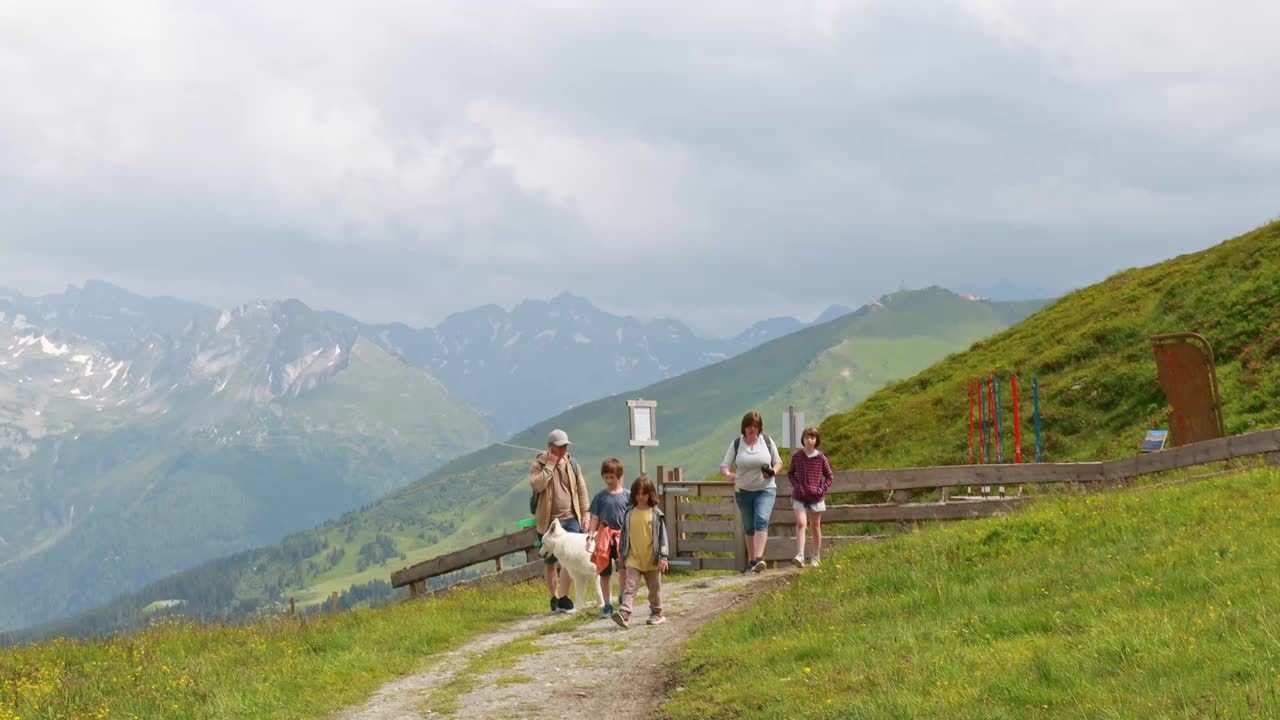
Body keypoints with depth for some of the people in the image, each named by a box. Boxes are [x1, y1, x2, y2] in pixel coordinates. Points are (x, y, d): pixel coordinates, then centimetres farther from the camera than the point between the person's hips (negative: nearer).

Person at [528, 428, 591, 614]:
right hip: (549, 521, -2)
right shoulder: (539, 465, -3)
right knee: (551, 562, 8)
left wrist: (584, 514, 8)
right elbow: (536, 485, -22)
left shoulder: (572, 465, 8)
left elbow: (581, 490, 12)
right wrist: (550, 465, -18)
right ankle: (554, 597, 19)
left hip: (570, 519, 2)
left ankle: (563, 597, -8)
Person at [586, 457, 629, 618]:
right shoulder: (600, 497, 4)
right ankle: (607, 605, 16)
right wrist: (590, 536, -2)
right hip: (604, 536, 1)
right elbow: (595, 518, 6)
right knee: (605, 573, 5)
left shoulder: (627, 495, 2)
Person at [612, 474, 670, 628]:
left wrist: (663, 557, -7)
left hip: (652, 559, -1)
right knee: (629, 587, -10)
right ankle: (624, 614, -21)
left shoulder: (656, 514, -4)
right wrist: (622, 555, 12)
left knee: (655, 588, 12)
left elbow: (662, 536, -3)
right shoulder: (630, 514, 3)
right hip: (633, 559, 1)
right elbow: (624, 535, 10)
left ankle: (657, 613, 28)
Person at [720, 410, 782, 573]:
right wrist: (727, 474, -28)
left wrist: (773, 471, -15)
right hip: (743, 491, 2)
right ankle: (751, 561, 20)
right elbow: (724, 465, -3)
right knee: (749, 527, 9)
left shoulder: (767, 441, 0)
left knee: (761, 521, -21)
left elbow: (778, 462, 9)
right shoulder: (736, 444, 0)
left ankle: (758, 559, -30)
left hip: (765, 489, -2)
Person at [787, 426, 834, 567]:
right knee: (801, 523, -16)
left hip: (816, 497, 0)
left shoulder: (821, 458, -3)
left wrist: (821, 489, -8)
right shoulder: (796, 457, 0)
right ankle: (800, 556, -24)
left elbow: (830, 477, 5)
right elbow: (790, 473, 15)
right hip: (800, 497, 0)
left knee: (816, 527, 9)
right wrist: (796, 485, -1)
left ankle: (816, 558, 21)